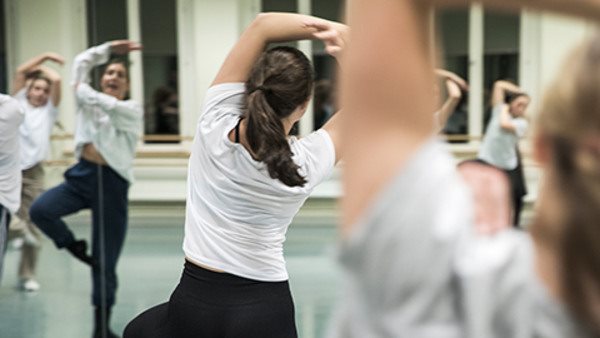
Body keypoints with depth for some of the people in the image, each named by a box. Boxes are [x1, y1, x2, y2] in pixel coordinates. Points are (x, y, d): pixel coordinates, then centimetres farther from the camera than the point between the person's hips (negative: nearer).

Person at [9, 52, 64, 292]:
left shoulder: (49, 110, 11)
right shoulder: (19, 104, 11)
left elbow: (57, 80, -1)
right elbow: (20, 72, 1)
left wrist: (42, 67, 15)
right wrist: (44, 56, 4)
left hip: (33, 173, 0)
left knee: (33, 226, 1)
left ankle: (27, 276, 10)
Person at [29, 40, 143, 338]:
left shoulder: (132, 110, 1)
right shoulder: (89, 101, 11)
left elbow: (107, 105, -19)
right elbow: (81, 62, 9)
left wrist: (82, 90, -3)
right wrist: (110, 48, 11)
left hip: (111, 182, -3)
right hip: (82, 174, 3)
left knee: (105, 263, 1)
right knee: (39, 210, -27)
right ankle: (74, 246, 4)